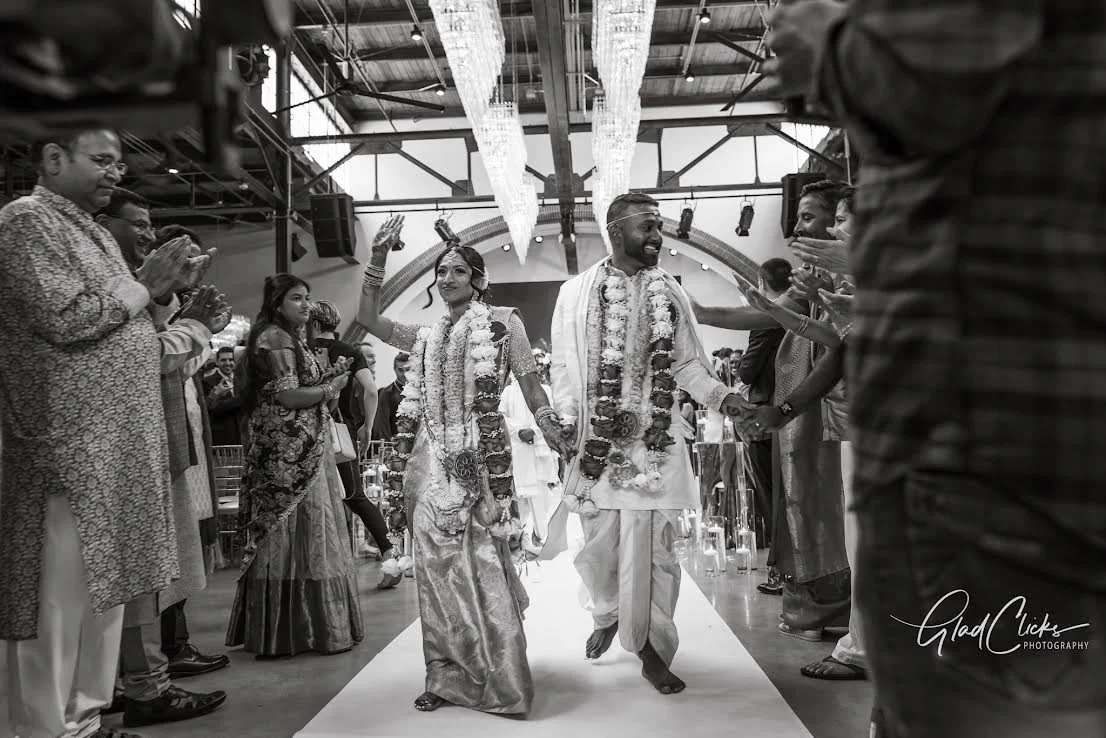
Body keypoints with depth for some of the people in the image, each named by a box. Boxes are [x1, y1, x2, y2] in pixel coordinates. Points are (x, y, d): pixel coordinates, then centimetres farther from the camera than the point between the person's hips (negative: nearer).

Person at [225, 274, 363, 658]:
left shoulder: (291, 338, 19)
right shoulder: (275, 337, -10)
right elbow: (289, 397, -18)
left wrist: (331, 377, 5)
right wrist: (331, 387, -6)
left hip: (303, 451, 9)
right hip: (289, 453, -9)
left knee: (287, 538, 10)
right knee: (300, 534, -5)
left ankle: (279, 629, 17)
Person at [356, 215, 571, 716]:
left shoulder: (502, 322, 5)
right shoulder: (425, 336, 18)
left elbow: (530, 384, 3)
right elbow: (368, 318, 12)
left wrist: (560, 444, -4)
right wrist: (378, 259, 5)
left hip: (480, 459, -5)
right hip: (430, 460, 5)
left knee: (481, 565, -6)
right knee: (436, 566, 5)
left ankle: (500, 682, 5)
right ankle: (446, 677, 17)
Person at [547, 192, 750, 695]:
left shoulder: (670, 294, 10)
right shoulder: (576, 292, 5)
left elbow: (687, 363, 11)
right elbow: (563, 365, 4)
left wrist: (719, 395, -6)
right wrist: (567, 420, -8)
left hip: (655, 440, 1)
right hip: (597, 440, -1)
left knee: (652, 546, 1)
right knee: (600, 543, 7)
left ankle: (651, 648, 13)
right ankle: (608, 615, 35)